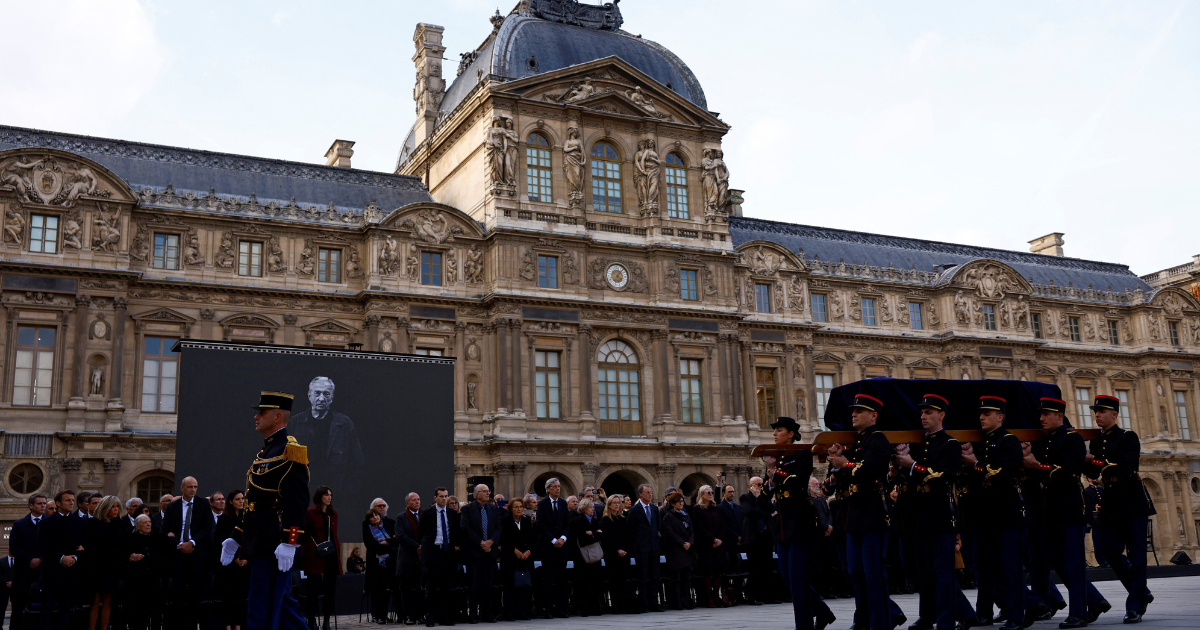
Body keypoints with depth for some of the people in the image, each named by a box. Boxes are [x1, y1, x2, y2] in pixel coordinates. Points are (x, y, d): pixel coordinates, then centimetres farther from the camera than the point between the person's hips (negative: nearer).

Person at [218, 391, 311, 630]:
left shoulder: (289, 450, -12)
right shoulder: (266, 451, 19)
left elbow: (297, 501, -20)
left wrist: (289, 543, -25)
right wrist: (236, 538, 22)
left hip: (275, 545, -10)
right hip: (261, 543, 10)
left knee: (262, 610, -5)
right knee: (281, 603, 13)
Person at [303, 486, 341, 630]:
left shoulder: (333, 513, 15)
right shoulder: (311, 513, -2)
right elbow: (306, 535, -4)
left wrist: (337, 551, 10)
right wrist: (315, 547, -14)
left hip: (331, 555, 5)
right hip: (315, 557, -5)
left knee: (330, 590, 4)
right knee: (313, 590, 0)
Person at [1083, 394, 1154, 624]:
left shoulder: (1128, 437, -6)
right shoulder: (1096, 441, 12)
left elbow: (1123, 467, -19)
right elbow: (1093, 473, 7)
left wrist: (1094, 460, -15)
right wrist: (1084, 459, -10)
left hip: (1133, 502, -6)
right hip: (1111, 504, 6)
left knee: (1136, 555, -3)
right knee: (1112, 553, 4)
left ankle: (1134, 607, -1)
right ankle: (1142, 593, 22)